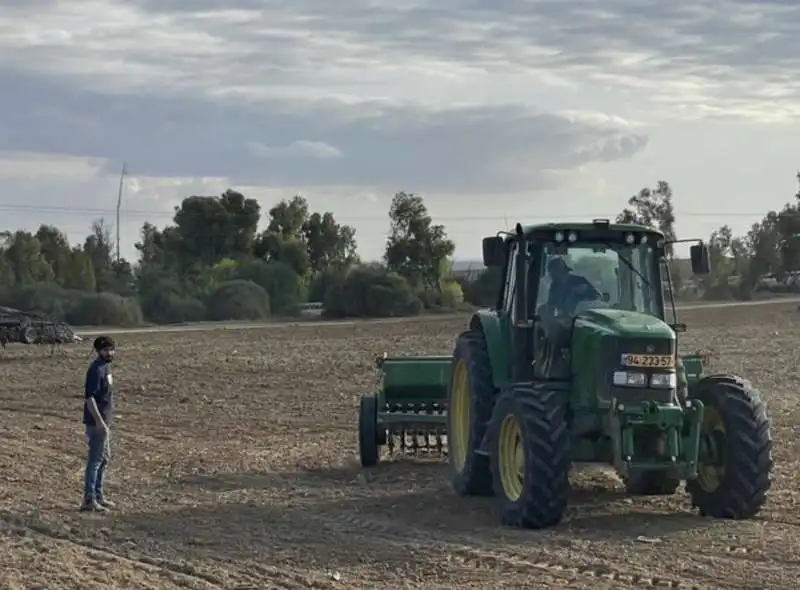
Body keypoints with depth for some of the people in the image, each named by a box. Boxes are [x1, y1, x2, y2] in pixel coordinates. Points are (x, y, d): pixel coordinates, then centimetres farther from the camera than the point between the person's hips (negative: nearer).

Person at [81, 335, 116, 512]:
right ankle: (89, 500, -3)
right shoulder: (96, 369, -18)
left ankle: (98, 495, 27)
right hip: (96, 422, -10)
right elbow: (89, 397, -23)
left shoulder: (106, 366, 12)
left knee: (105, 458, 17)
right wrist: (99, 421, -25)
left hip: (104, 420, 10)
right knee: (95, 459, -6)